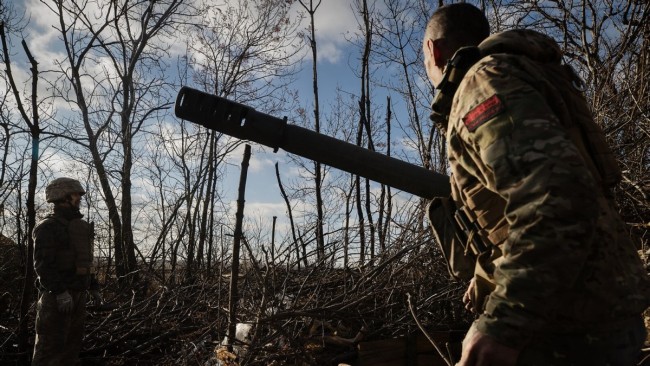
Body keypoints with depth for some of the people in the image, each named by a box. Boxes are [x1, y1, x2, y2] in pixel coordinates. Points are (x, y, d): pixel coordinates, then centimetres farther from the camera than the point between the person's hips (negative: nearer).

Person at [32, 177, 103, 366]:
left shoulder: (79, 226, 16)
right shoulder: (48, 227, -11)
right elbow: (43, 264, -19)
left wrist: (94, 288, 16)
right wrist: (60, 292, -25)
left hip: (77, 294, 8)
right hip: (57, 296, -8)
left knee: (72, 342, 12)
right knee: (51, 344, -5)